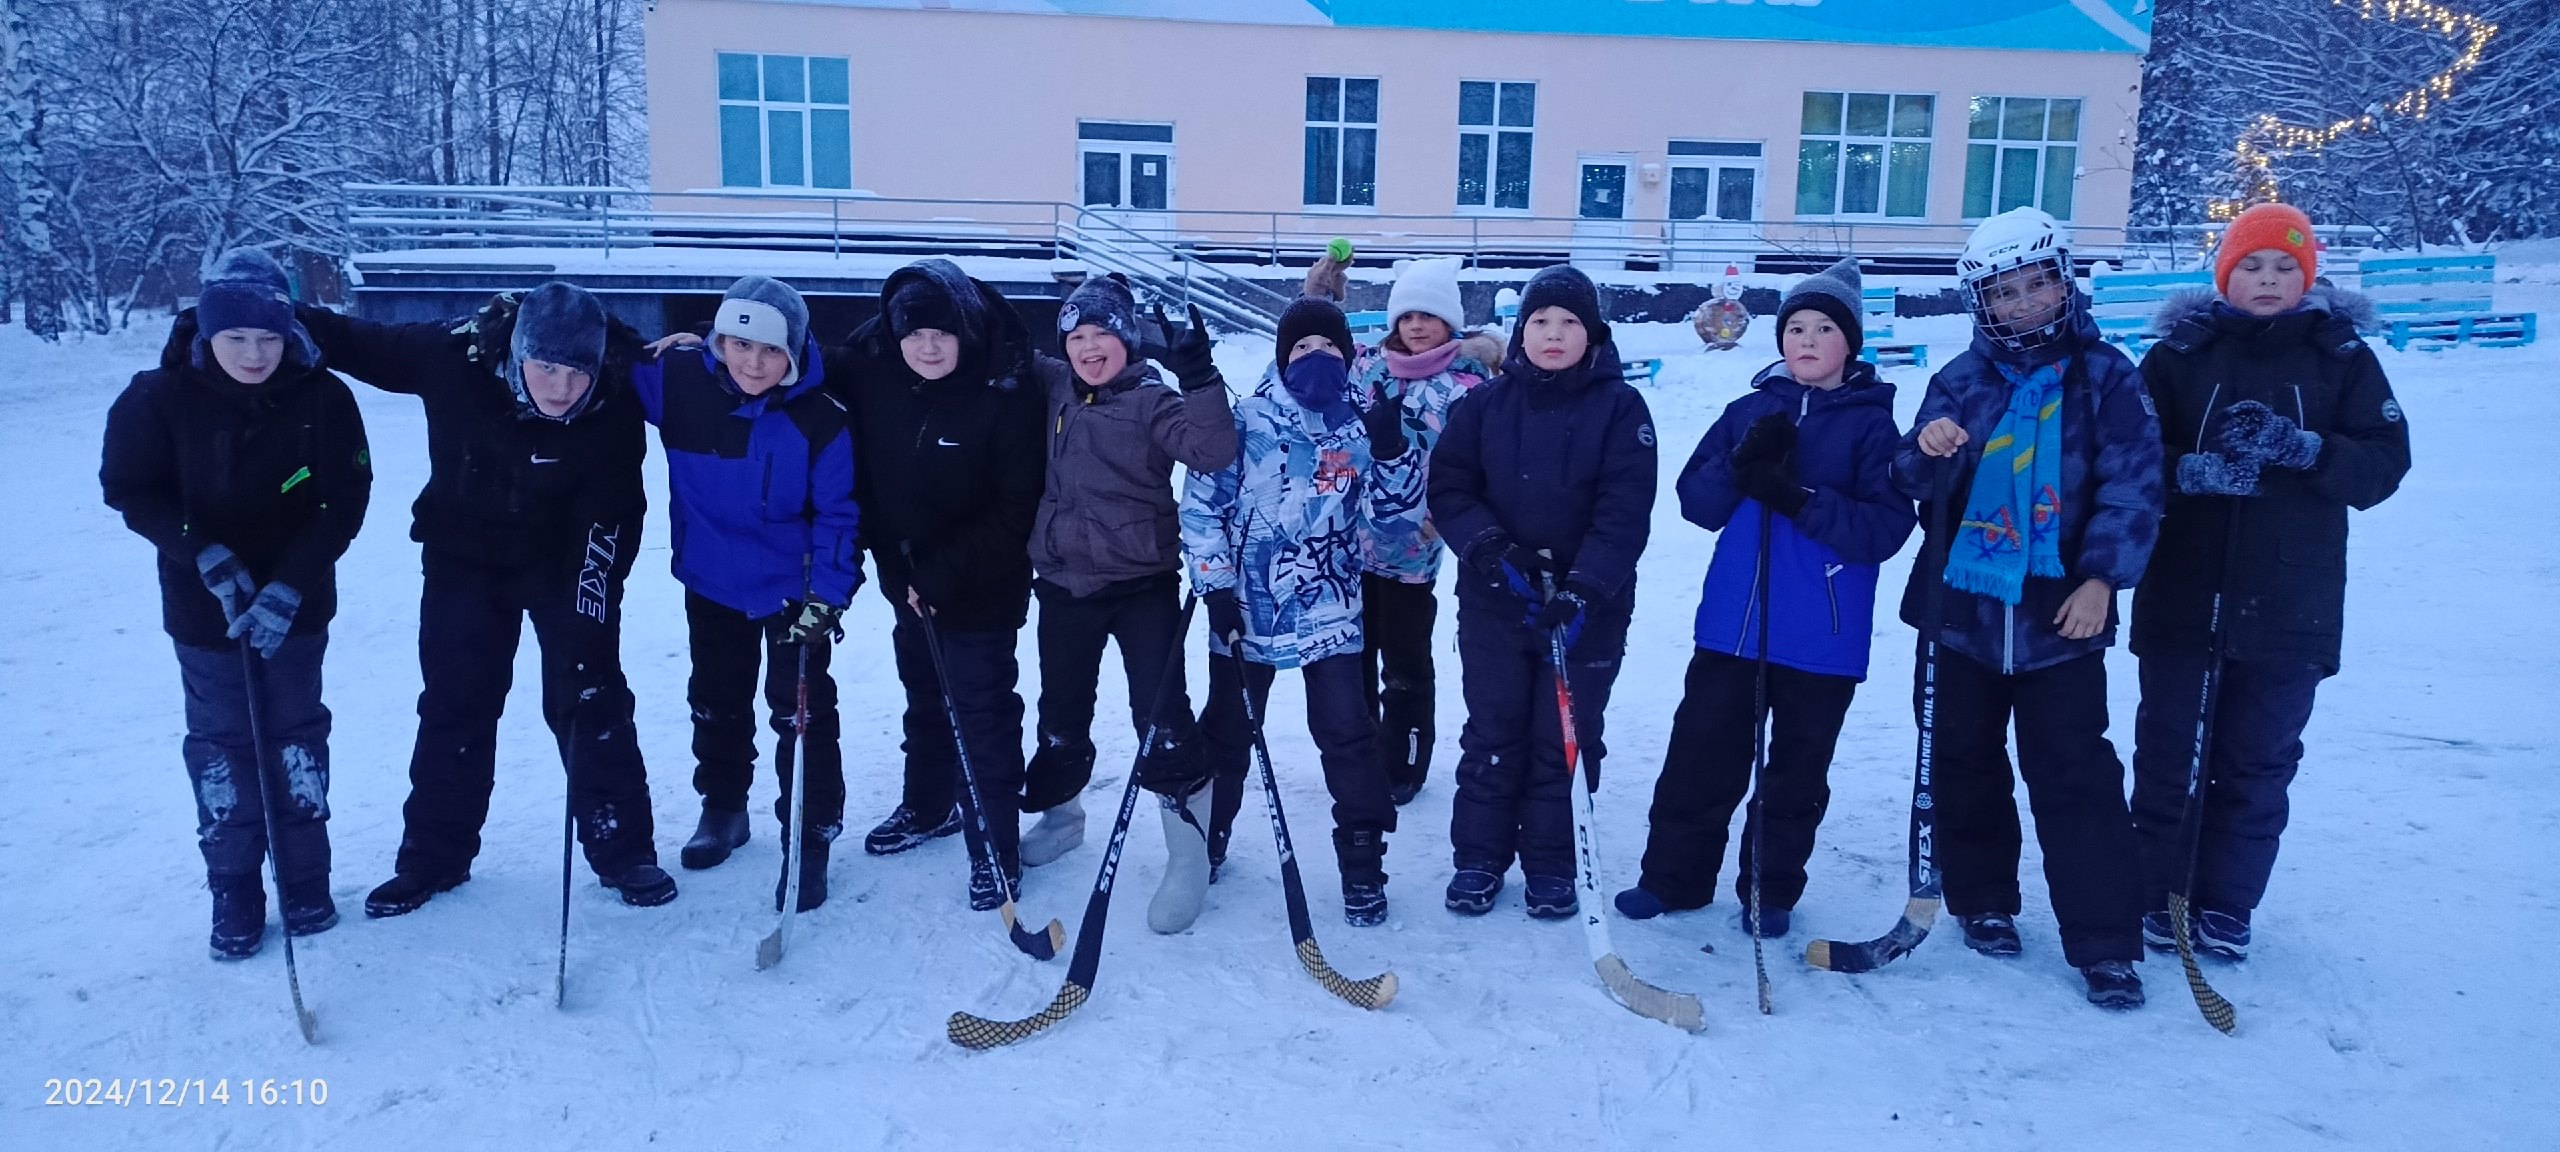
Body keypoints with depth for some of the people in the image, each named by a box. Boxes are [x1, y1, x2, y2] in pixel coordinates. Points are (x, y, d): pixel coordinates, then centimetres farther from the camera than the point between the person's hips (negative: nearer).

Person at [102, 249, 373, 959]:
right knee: (219, 742, 7)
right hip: (203, 606, 0)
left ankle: (305, 880, 25)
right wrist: (206, 556, -18)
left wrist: (289, 587, -19)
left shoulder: (322, 397, -12)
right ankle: (234, 893, 20)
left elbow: (344, 501, -12)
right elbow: (129, 488, -5)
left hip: (297, 604, 0)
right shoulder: (162, 396, -11)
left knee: (296, 735, 11)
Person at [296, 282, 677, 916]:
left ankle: (623, 849, 10)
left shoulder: (614, 413, -26)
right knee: (453, 705, 7)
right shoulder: (456, 357, -23)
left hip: (564, 562, -2)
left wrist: (590, 608, -29)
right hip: (464, 557, 2)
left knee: (591, 703, -3)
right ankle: (434, 856, 22)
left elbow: (608, 520, -23)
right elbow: (363, 344, -4)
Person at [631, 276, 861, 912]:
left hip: (793, 589, -4)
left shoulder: (820, 418, -22)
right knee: (717, 703, 21)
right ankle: (722, 807, 42)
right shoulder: (680, 380, -15)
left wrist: (826, 597, -19)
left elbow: (838, 514, -15)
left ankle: (810, 838, 15)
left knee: (802, 712, 0)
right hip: (710, 581, 4)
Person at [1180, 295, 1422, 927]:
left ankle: (1362, 863, 13)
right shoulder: (1247, 422, -6)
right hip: (1245, 612, 0)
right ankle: (1202, 841, 33)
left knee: (1347, 736, -1)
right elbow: (1202, 503, -4)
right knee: (1228, 731, 13)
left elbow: (1396, 518, -3)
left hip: (1330, 614, 1)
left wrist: (1390, 452, -19)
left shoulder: (1362, 428, 1)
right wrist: (1215, 583, -9)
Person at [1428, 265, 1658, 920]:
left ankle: (1552, 867, 22)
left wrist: (1583, 588, -23)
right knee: (1492, 733, 9)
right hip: (1494, 602, 1)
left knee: (1566, 738, 7)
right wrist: (1491, 549, -16)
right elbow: (1448, 489, 0)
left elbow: (1625, 511, -11)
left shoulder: (1620, 407, -4)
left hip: (1588, 608, -1)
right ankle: (1478, 857, 22)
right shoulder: (1486, 404, 2)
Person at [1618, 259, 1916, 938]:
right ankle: (1674, 875, 19)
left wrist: (1799, 498, -24)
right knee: (1701, 753, 5)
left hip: (1823, 637, -2)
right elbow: (1696, 501, 3)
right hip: (1733, 621, 3)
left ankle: (1771, 891, 24)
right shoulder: (1751, 410, 8)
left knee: (1797, 769, 10)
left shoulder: (1872, 424, -3)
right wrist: (1742, 464, -16)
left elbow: (1886, 528, -13)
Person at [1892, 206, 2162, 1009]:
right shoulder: (1960, 382, 5)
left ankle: (2106, 943, 7)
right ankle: (1983, 901, 29)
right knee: (1965, 764, 12)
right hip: (1962, 605, 3)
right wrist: (1926, 452, -21)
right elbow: (1918, 488, 1)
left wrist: (2103, 576, -15)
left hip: (2060, 612, -2)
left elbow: (2133, 485, -5)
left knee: (2075, 774, -1)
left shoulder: (2105, 376, 0)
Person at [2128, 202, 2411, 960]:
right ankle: (2157, 893, 22)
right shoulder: (2181, 351, 2)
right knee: (2167, 750, 8)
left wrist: (2304, 449, -19)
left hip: (2289, 607, 1)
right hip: (2181, 598, 0)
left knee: (2258, 761, 8)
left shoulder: (2342, 357, 4)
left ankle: (2226, 904, 22)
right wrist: (2189, 469, -23)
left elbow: (2384, 465, -2)